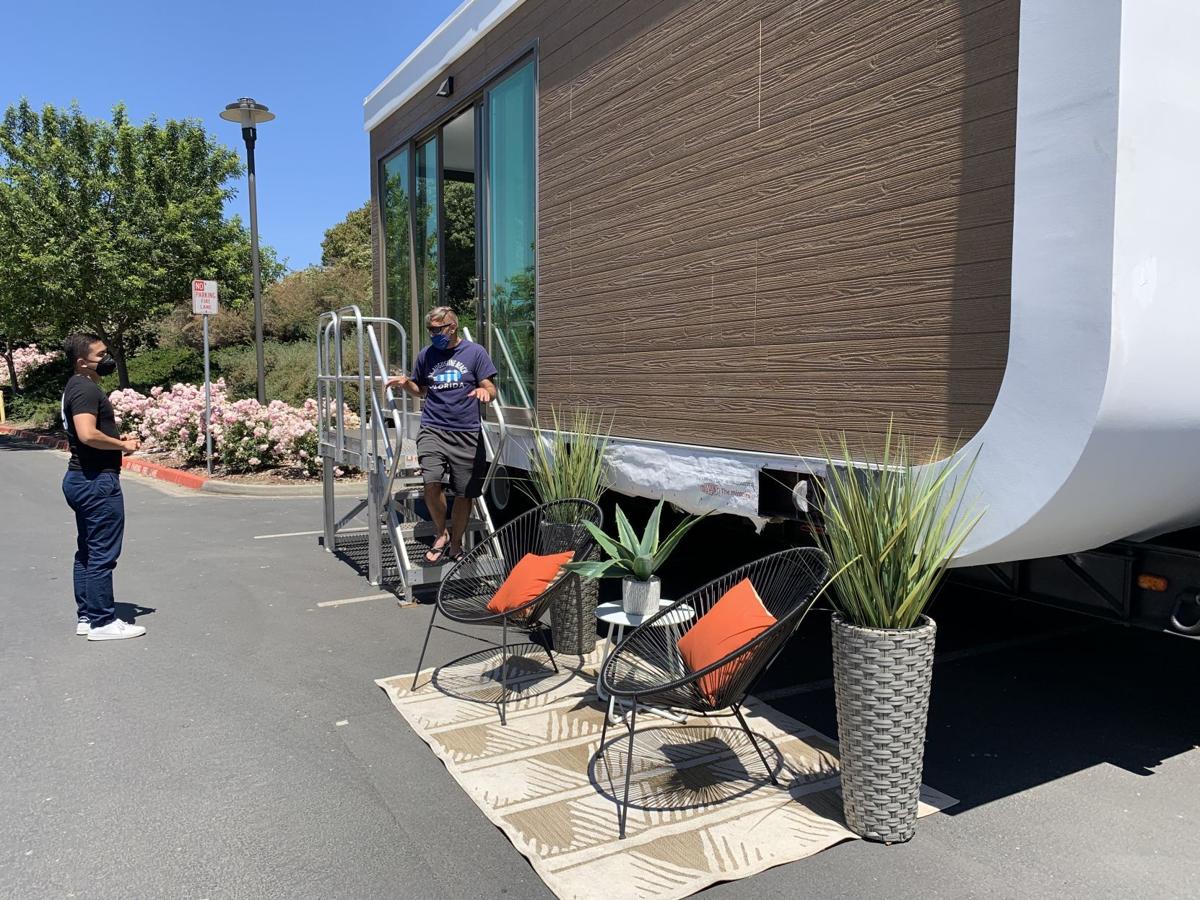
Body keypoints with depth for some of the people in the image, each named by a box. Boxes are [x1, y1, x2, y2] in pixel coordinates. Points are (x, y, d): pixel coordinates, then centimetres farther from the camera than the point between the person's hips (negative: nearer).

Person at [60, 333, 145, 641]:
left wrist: (117, 438, 10)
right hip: (97, 480, -11)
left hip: (81, 478, 11)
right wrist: (122, 445, -14)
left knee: (86, 552, 15)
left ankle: (86, 616, 23)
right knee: (102, 555, -5)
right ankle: (102, 623, 1)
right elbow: (88, 435, -29)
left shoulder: (78, 386, 17)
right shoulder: (86, 388, -16)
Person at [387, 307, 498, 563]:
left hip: (466, 433, -1)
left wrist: (485, 391, -22)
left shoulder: (475, 352, 3)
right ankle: (441, 533, 5)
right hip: (432, 429, 1)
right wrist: (405, 383, 2)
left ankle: (455, 544, 23)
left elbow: (491, 390, 1)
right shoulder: (426, 355, 12)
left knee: (465, 493, 3)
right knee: (431, 482, -19)